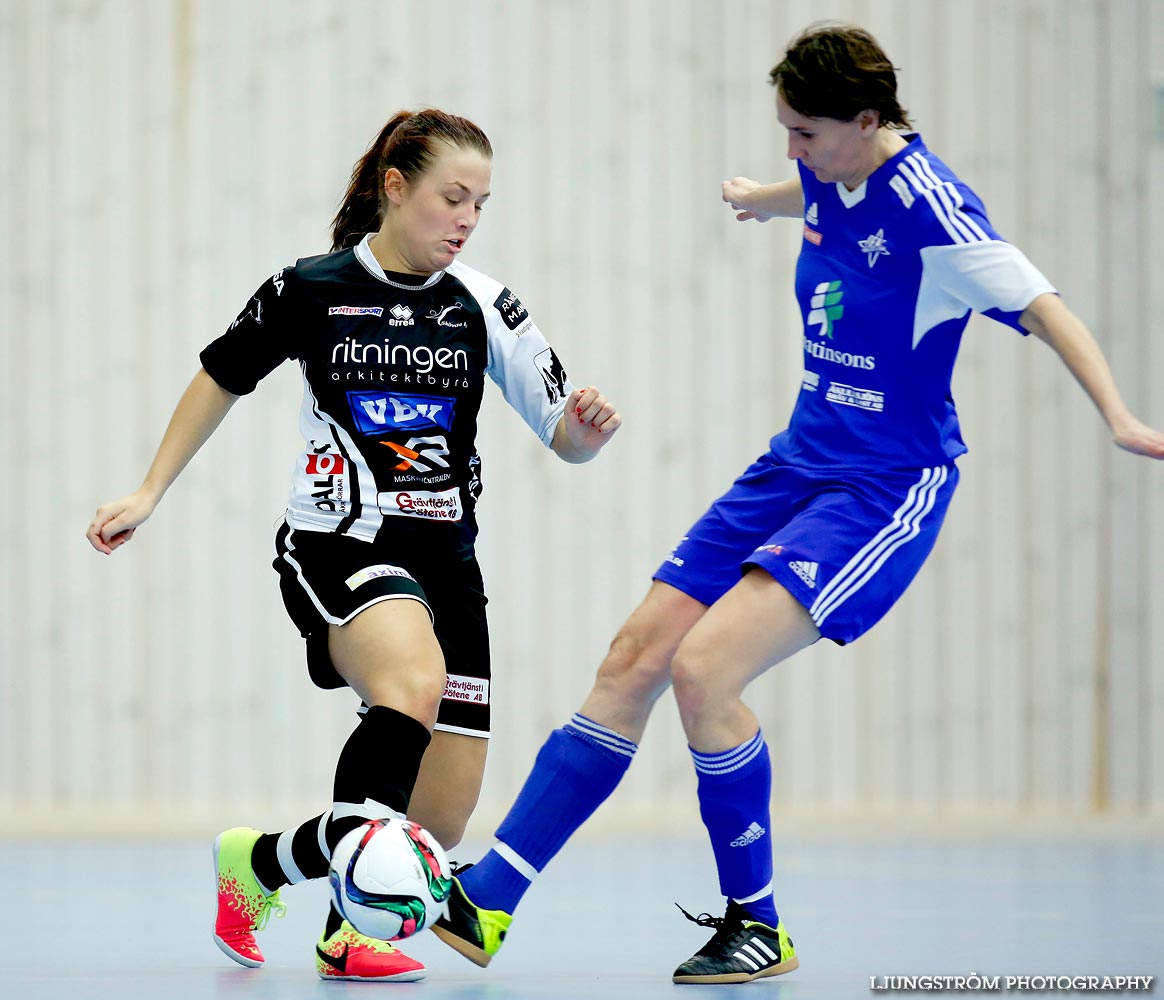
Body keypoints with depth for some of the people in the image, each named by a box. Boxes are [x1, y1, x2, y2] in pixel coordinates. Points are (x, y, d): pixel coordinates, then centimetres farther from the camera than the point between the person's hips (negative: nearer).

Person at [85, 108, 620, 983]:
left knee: (441, 827, -2)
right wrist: (149, 494, 12)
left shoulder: (484, 307, 3)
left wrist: (586, 427, -21)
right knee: (415, 679, -36)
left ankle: (263, 861, 24)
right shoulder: (311, 289, -1)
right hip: (338, 546, -4)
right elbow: (222, 379, 14)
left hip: (446, 558, 4)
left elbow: (568, 440, 2)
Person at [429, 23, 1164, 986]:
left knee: (704, 668, -22)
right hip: (799, 465, 8)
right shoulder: (834, 173, 4)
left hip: (887, 490, -8)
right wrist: (759, 198, 51)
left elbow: (1043, 306, -24)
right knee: (635, 658, 0)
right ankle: (486, 903, 3)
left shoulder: (927, 205, -20)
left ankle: (758, 925, -3)